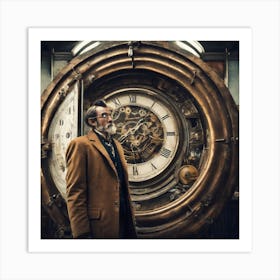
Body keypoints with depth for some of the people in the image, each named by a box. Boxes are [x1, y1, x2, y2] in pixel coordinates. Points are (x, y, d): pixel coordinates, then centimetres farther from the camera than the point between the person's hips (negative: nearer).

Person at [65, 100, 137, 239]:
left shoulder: (116, 144, 15)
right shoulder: (80, 144, -9)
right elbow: (75, 192, -14)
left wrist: (130, 217, 14)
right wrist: (82, 233, -17)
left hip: (123, 219, 7)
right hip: (100, 223, -7)